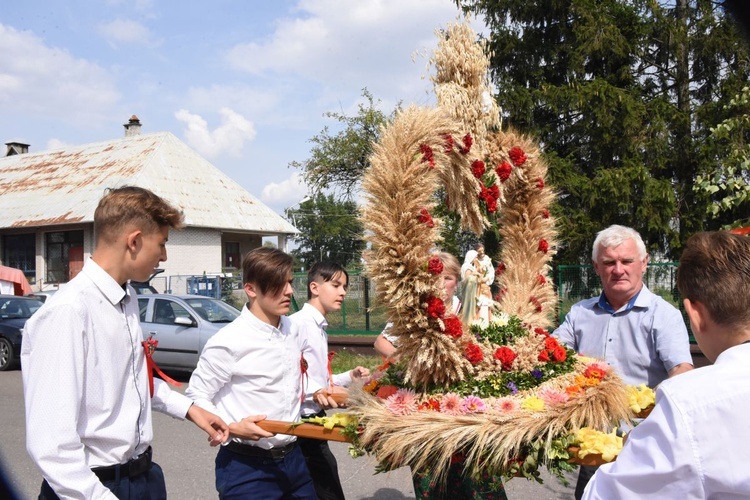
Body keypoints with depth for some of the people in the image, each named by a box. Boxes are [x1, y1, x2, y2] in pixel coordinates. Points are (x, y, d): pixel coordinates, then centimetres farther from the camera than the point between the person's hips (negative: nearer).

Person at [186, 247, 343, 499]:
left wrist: (316, 391, 2)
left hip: (292, 458, 6)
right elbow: (196, 397, -10)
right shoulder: (228, 342, -18)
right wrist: (232, 427, -24)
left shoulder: (293, 331, 4)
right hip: (246, 467, -6)